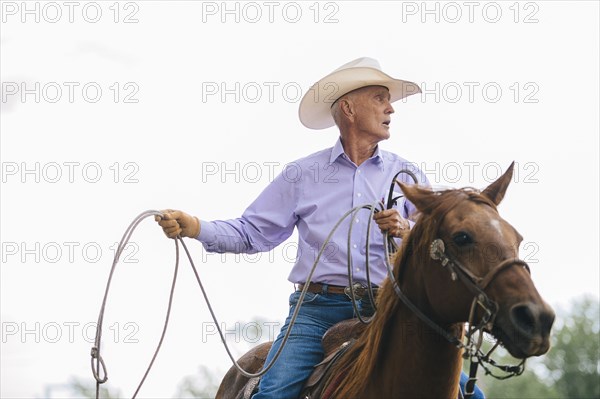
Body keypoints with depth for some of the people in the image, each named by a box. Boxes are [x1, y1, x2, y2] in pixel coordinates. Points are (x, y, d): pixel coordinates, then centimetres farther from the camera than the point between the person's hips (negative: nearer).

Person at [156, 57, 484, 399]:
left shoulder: (408, 176, 12)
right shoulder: (302, 175, 11)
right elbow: (253, 233, 8)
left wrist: (407, 230, -16)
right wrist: (194, 227, -5)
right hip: (317, 309, -1)